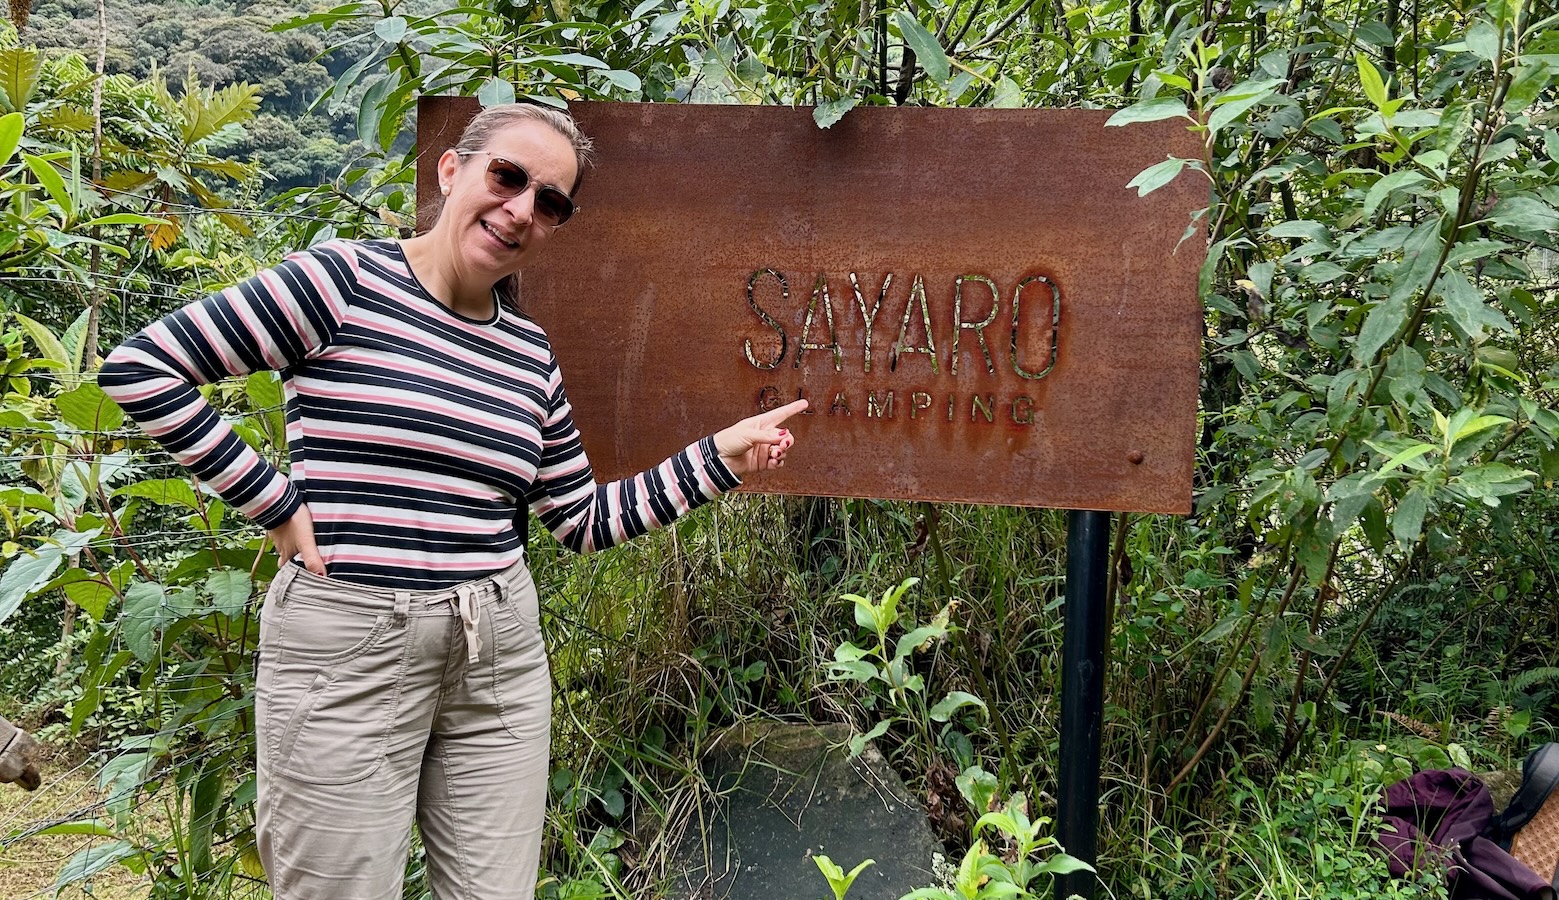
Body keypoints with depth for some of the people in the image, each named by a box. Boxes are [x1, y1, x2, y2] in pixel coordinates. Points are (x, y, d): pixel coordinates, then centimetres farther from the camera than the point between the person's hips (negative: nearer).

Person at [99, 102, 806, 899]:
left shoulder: (530, 354, 9)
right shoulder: (344, 282, -7)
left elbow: (584, 521, 14)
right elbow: (138, 369, -9)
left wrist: (717, 459, 9)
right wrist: (273, 503, -9)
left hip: (500, 654, 5)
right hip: (348, 654, -5)